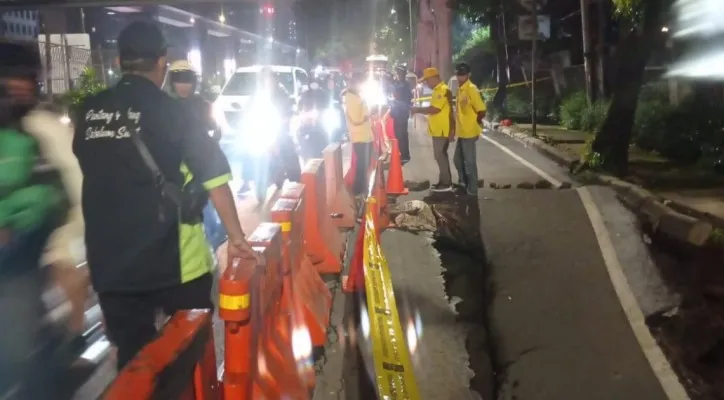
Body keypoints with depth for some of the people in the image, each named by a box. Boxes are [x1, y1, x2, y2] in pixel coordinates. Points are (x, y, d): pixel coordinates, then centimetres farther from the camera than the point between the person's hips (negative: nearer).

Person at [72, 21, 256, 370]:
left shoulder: (89, 112, 2)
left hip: (110, 261, 4)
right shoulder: (170, 111, -11)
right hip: (173, 260, -4)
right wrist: (237, 238, -2)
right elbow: (214, 177, -11)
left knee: (132, 358, 15)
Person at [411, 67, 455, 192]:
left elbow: (434, 109, -23)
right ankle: (444, 181, 21)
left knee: (440, 156, -6)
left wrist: (418, 110, -14)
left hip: (442, 130, -10)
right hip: (438, 129, 10)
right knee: (441, 156, 14)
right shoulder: (437, 90, 15)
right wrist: (420, 110, 10)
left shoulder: (443, 90, -18)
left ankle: (446, 183, -1)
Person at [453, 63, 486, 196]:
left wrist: (474, 124, -7)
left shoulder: (472, 89, -17)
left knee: (469, 162, -1)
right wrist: (456, 127, 16)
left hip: (469, 132, -9)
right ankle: (463, 183, 35)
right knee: (458, 159, 19)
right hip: (461, 132, 9)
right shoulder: (460, 89, 11)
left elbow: (481, 111, -20)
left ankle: (472, 190, 8)